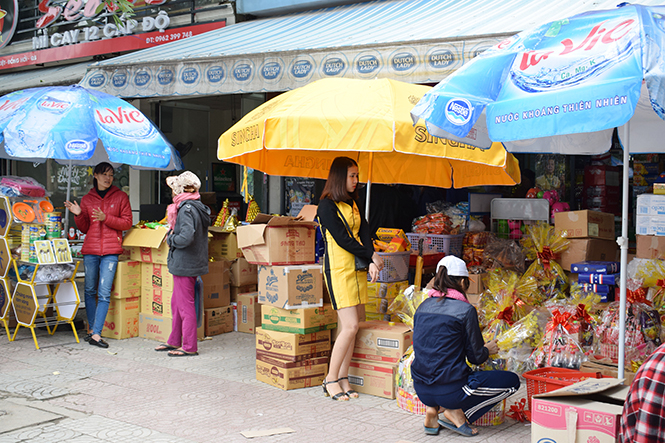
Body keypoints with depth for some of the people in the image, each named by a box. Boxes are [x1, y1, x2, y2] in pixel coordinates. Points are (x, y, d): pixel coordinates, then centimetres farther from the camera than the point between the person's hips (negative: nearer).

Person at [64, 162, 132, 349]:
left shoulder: (120, 197, 6)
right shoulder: (87, 199, 11)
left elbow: (127, 222, 0)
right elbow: (84, 228, 14)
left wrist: (106, 218, -12)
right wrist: (78, 215, -4)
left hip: (111, 251, -3)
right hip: (90, 249, 3)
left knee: (104, 293, -9)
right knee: (90, 290, 8)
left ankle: (96, 334, -10)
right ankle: (91, 328, 22)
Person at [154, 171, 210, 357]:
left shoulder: (186, 209, -18)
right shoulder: (198, 207, 11)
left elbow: (187, 237, -29)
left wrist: (170, 240, -12)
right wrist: (172, 238, 12)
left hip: (184, 265, -10)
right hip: (192, 263, 10)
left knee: (185, 305, -2)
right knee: (176, 303, 19)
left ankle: (189, 347, 5)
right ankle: (174, 341, 29)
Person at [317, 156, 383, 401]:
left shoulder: (352, 204, 16)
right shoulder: (327, 205, -7)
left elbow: (364, 233, 6)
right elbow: (342, 240, -13)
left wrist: (371, 261, -10)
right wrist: (372, 256, -8)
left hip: (357, 268, 7)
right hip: (339, 269, -7)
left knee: (349, 326, 4)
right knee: (350, 325, -11)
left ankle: (342, 378, 10)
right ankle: (331, 379, 0)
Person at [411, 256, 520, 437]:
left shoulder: (423, 307, 7)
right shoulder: (465, 310, -11)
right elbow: (476, 357, -6)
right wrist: (488, 350, 18)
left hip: (421, 390, 7)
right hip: (450, 391, -6)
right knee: (512, 381, 9)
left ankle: (432, 409, 14)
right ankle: (456, 411, 0)